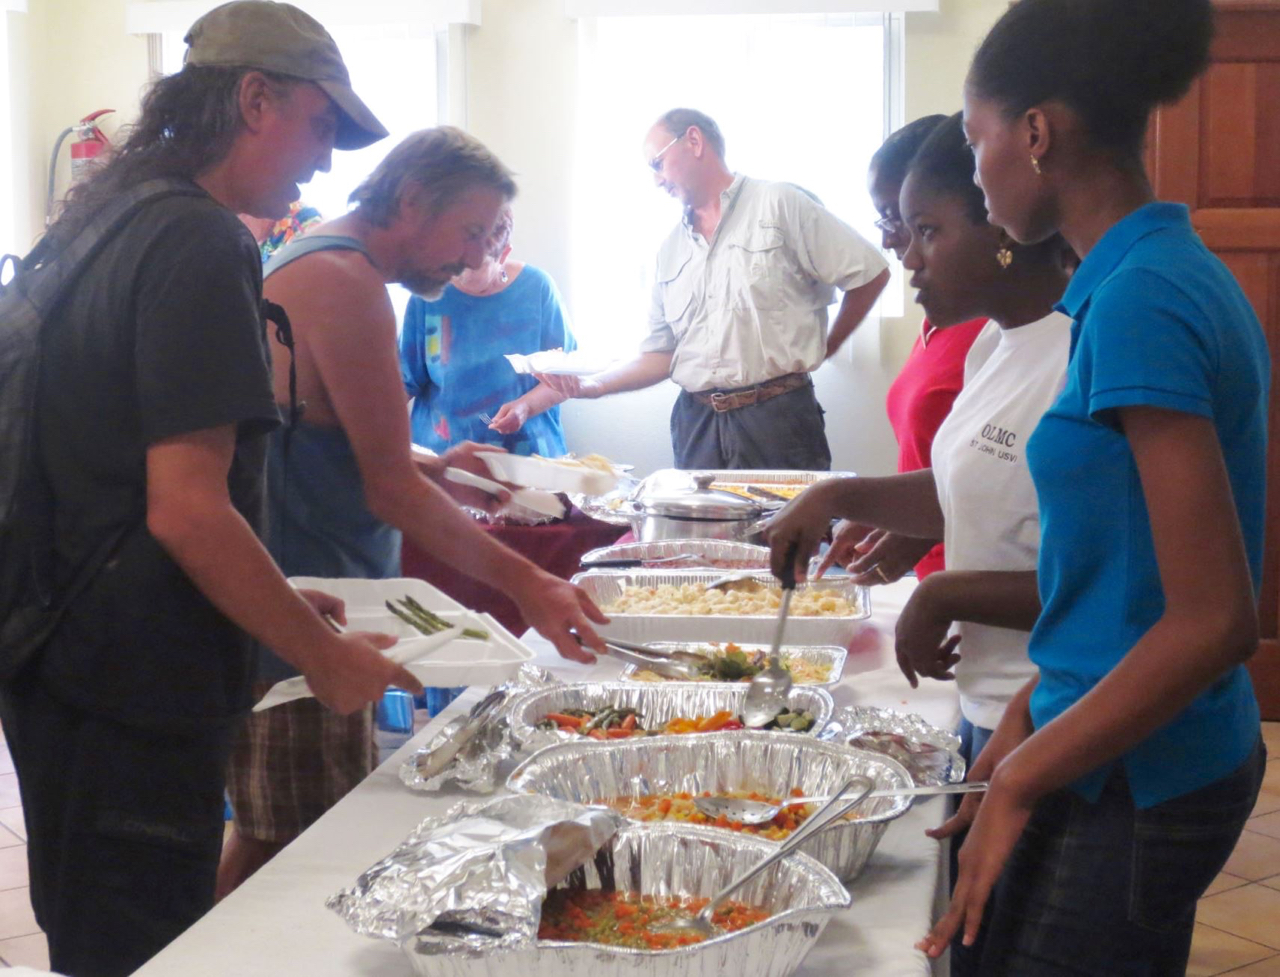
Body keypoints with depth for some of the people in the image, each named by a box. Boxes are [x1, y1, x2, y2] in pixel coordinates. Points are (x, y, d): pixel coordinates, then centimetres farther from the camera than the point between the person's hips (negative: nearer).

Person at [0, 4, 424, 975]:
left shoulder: (95, 215, 12)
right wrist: (322, 655, -12)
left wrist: (276, 602, 19)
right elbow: (185, 510, -24)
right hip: (136, 691, -9)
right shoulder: (204, 248, -18)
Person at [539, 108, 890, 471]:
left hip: (777, 417, -4)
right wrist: (594, 385, 1)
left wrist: (822, 347, 4)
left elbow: (870, 276, 0)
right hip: (696, 423, 5)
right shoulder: (671, 249, 16)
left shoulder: (779, 205, -1)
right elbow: (660, 355, 15)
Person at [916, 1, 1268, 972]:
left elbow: (1214, 620, -24)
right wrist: (1034, 710, 11)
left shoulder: (1139, 300, -21)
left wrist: (1020, 779, -17)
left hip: (1134, 781, -9)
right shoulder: (1185, 275, 7)